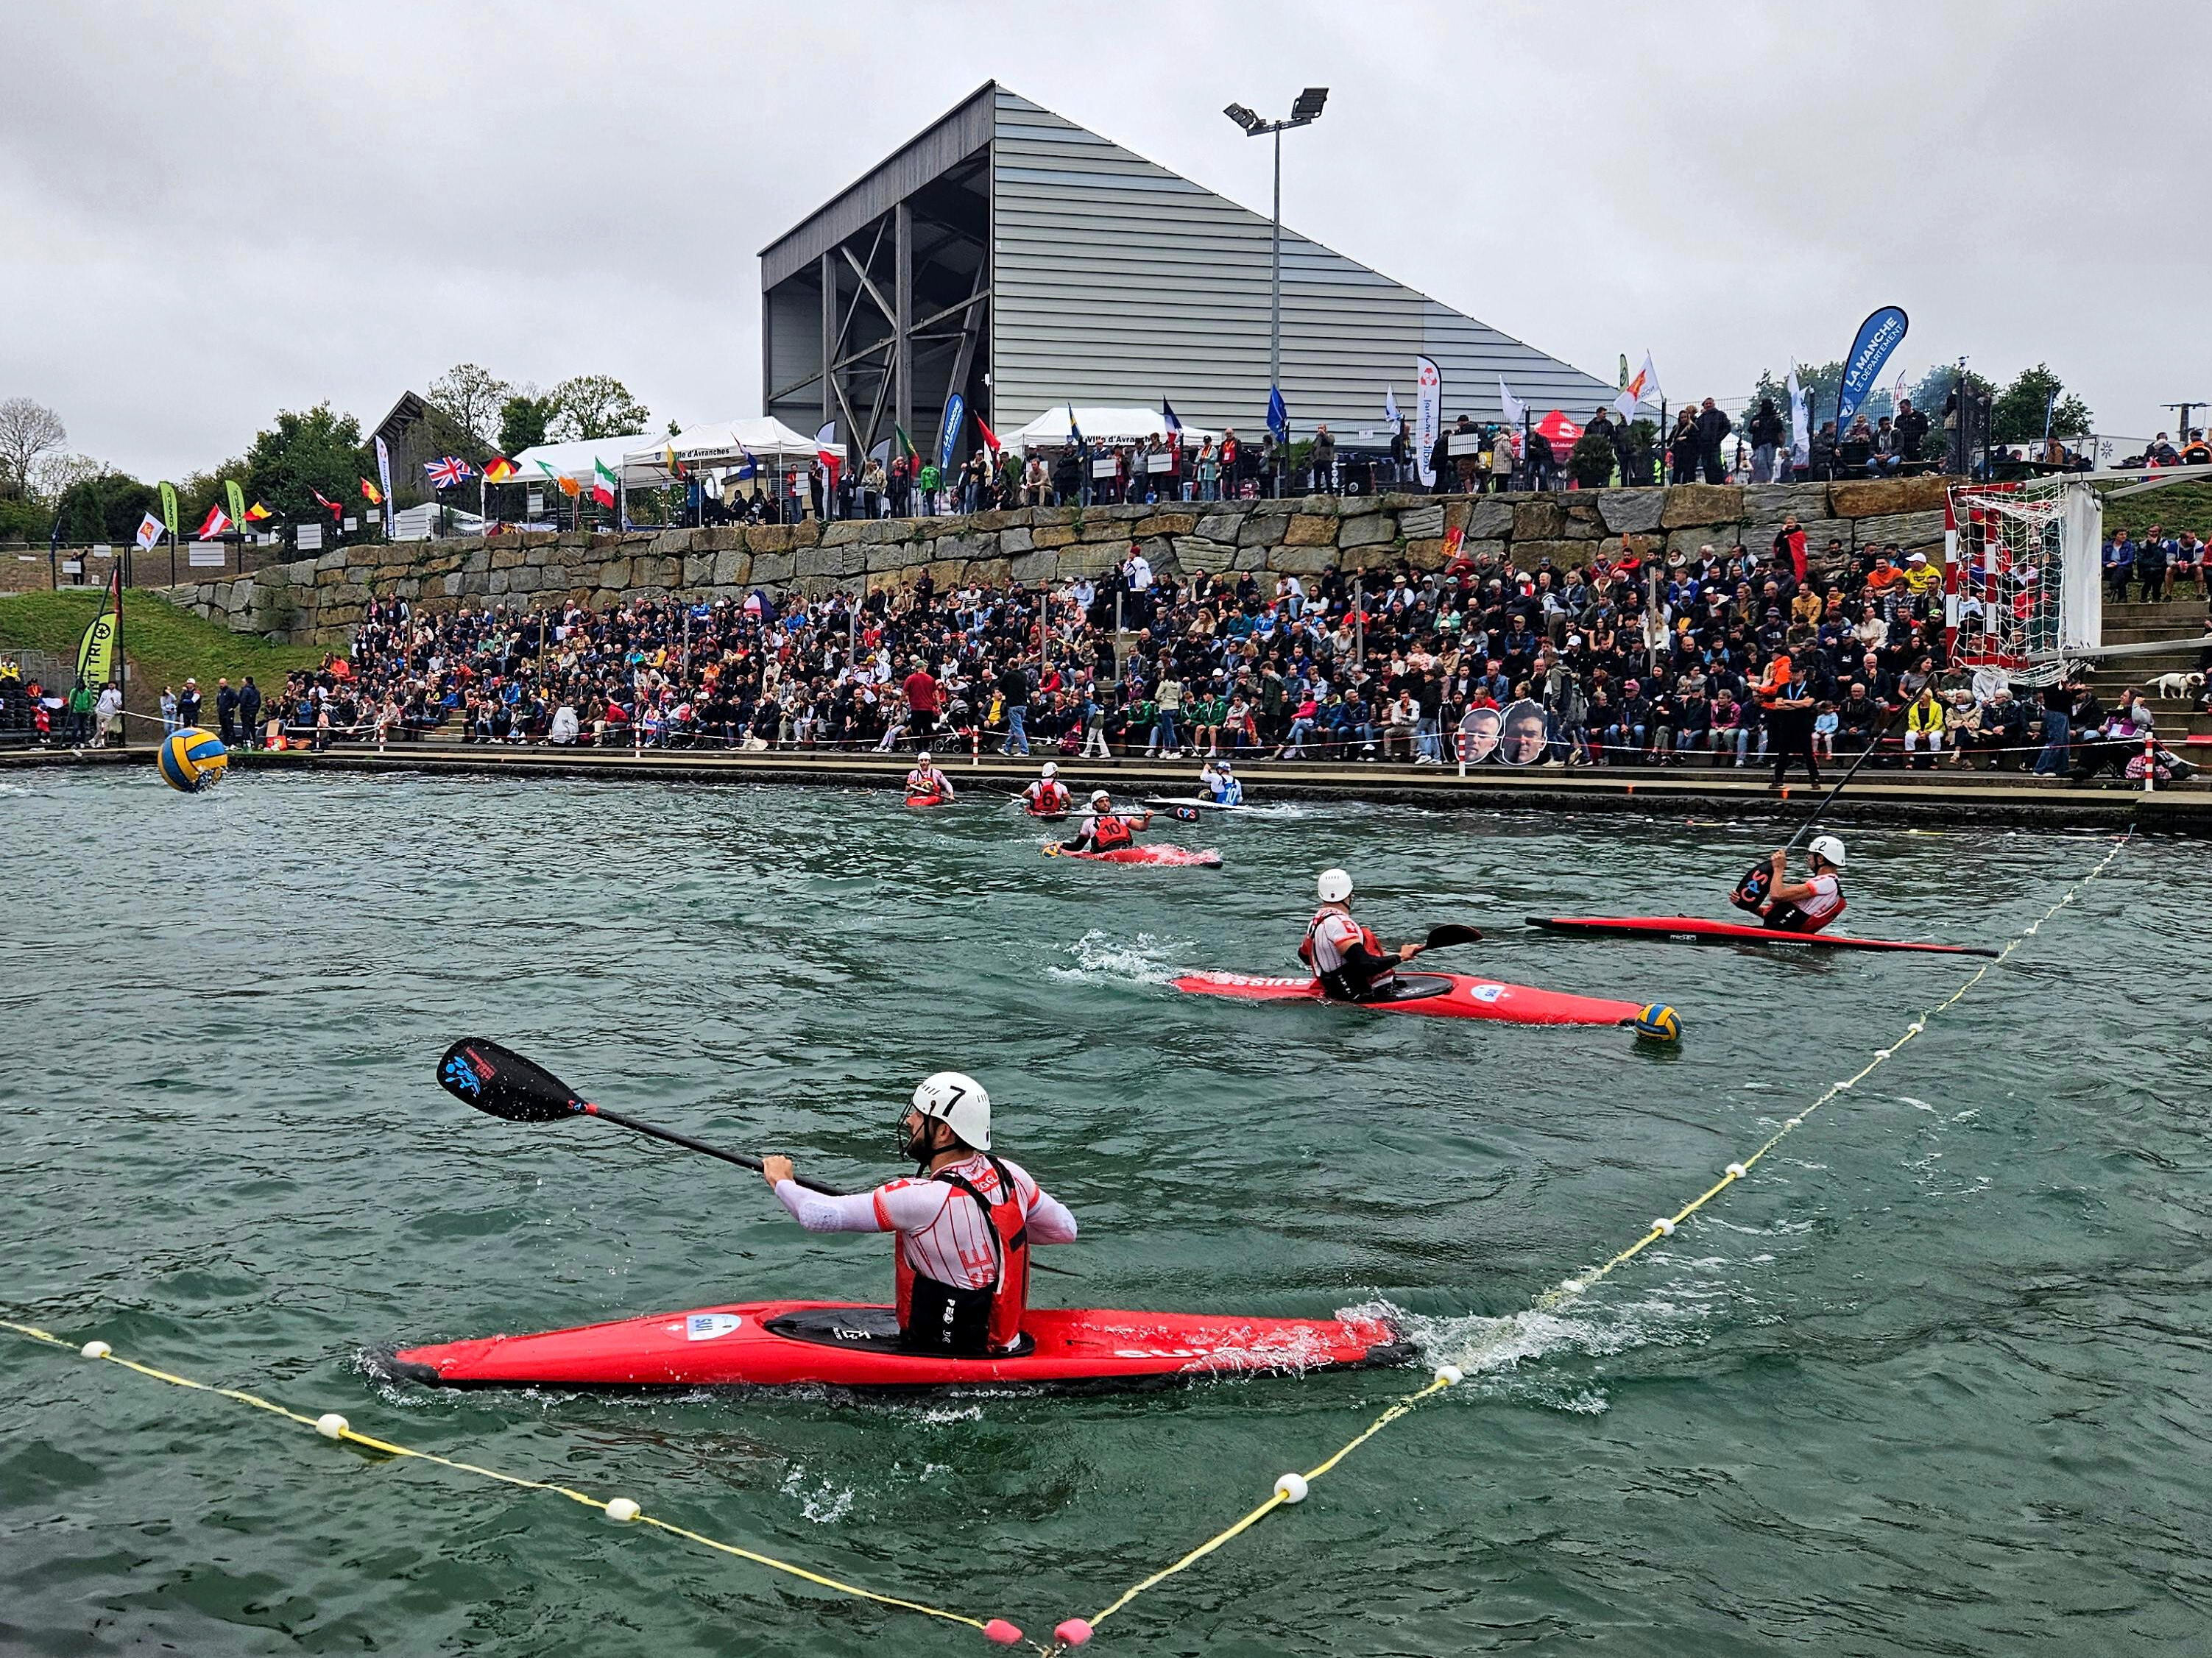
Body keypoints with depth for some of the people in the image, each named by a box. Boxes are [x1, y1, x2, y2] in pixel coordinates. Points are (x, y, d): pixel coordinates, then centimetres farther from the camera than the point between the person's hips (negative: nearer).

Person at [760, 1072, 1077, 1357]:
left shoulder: (923, 1199, -26)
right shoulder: (1010, 1175, -7)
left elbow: (819, 1215, -21)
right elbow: (1065, 1228, 9)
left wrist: (782, 1181, 0)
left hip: (948, 1357, -7)